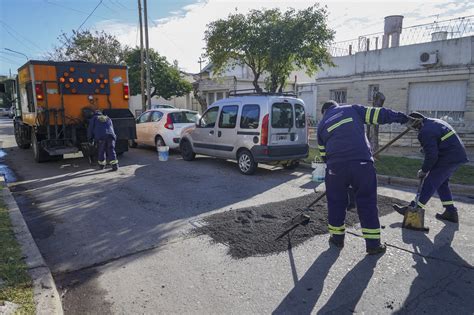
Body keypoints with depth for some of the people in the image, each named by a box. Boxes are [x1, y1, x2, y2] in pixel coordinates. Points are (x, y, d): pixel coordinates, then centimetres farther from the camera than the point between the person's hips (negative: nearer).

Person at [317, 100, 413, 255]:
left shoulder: (322, 125, 19)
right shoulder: (352, 109, 16)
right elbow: (377, 114, 8)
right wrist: (401, 117, 18)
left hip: (336, 166, 1)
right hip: (362, 163, 0)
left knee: (336, 201, 16)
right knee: (367, 202, 9)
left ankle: (337, 238, 25)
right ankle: (373, 243, 15)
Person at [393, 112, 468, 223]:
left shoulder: (426, 132, -18)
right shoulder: (435, 122, 15)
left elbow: (431, 155, -20)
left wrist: (424, 170, -7)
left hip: (448, 159, -10)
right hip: (457, 155, 10)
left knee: (430, 184, -6)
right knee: (442, 183, 19)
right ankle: (451, 212, 24)